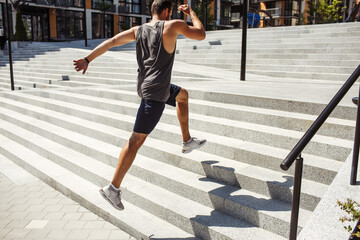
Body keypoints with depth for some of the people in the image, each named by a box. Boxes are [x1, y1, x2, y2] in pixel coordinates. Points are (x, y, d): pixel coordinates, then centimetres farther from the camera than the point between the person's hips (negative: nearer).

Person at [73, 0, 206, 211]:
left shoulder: (138, 30, 8)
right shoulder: (173, 25, -6)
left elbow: (111, 42, 0)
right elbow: (201, 35, 5)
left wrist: (87, 60, 0)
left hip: (144, 84, 8)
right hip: (155, 93, -8)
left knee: (183, 95, 31)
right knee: (136, 140, -8)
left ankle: (188, 141, 39)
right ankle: (113, 188, -4)